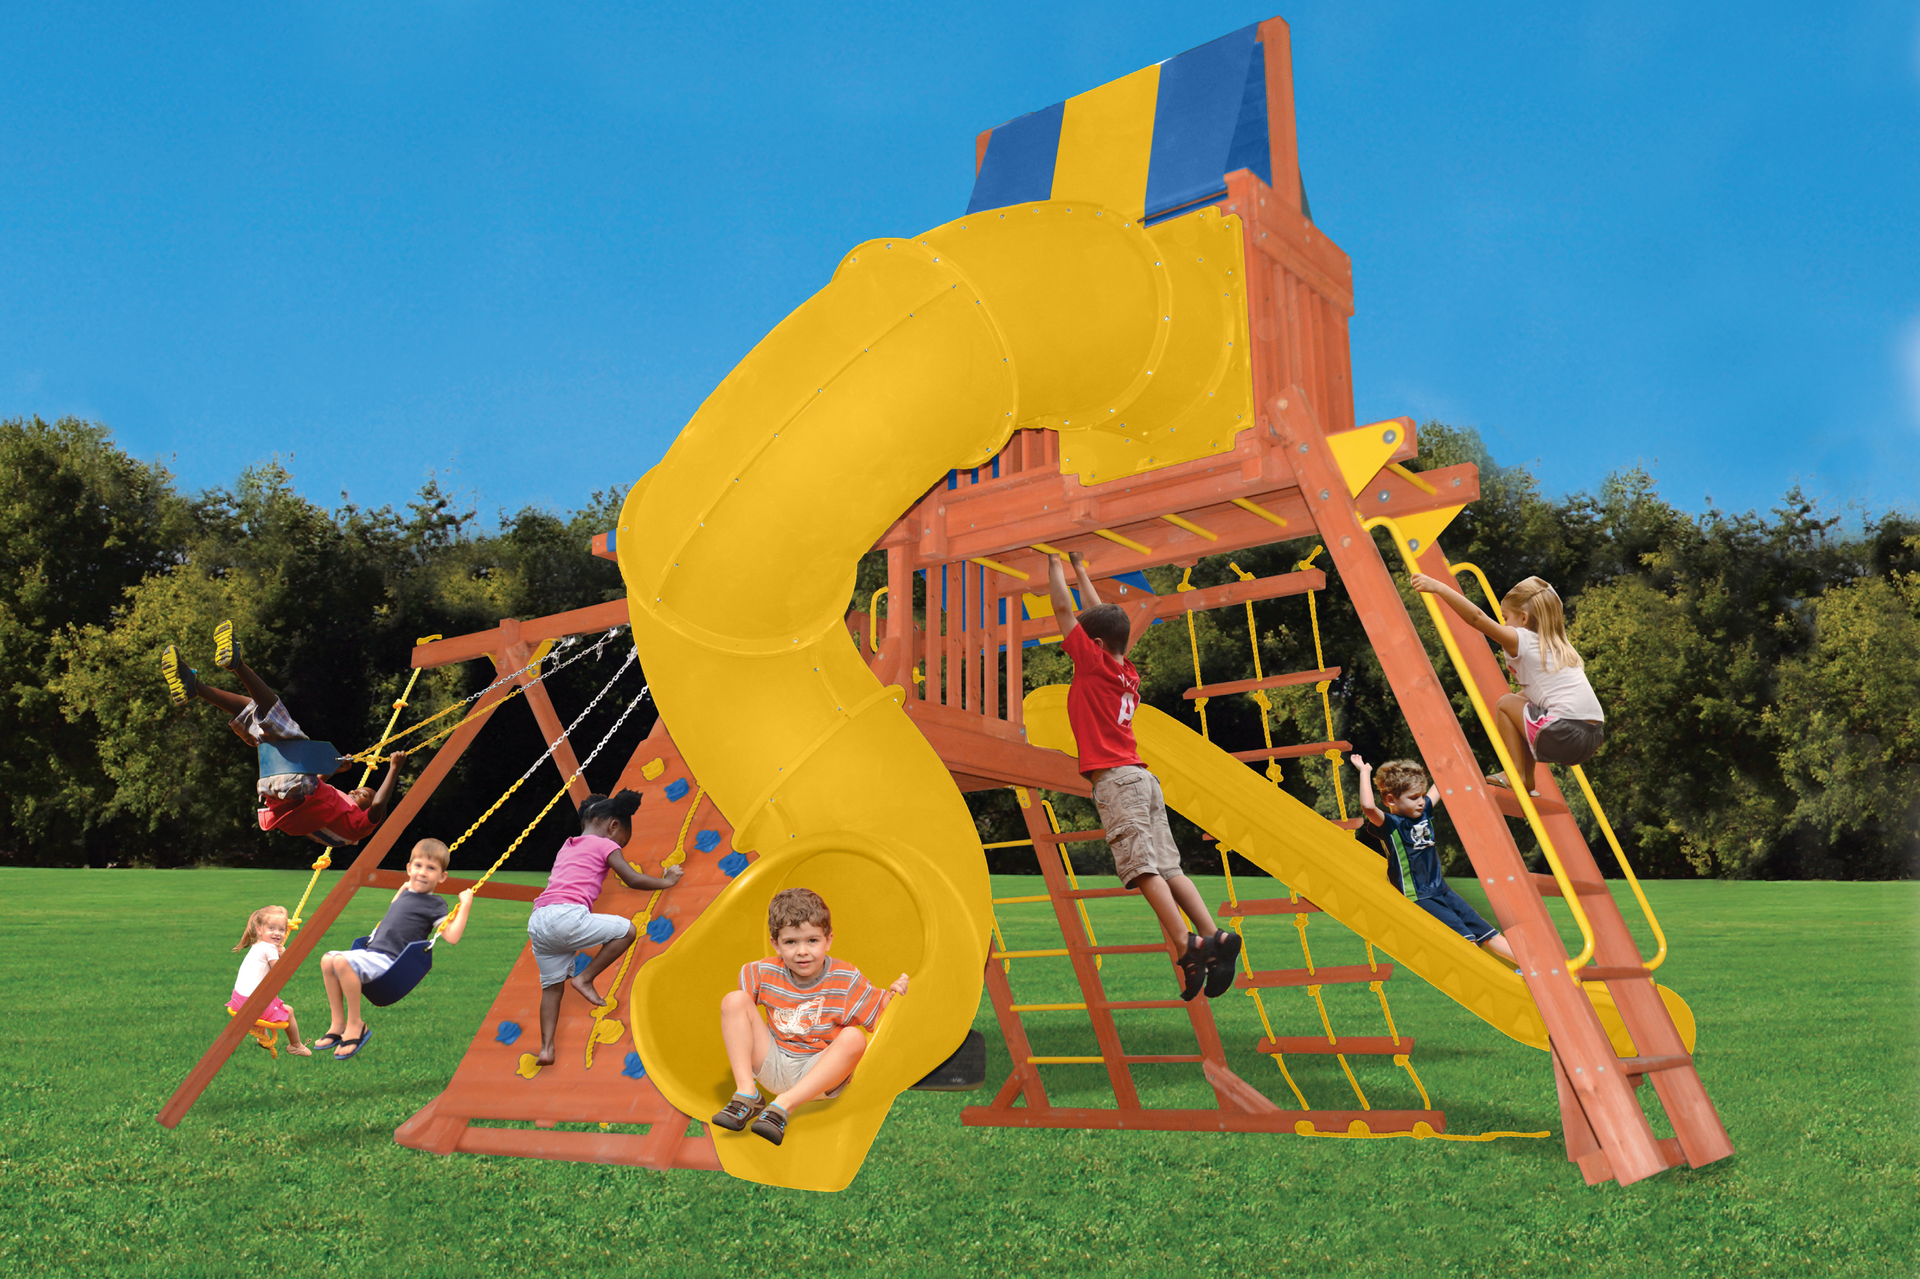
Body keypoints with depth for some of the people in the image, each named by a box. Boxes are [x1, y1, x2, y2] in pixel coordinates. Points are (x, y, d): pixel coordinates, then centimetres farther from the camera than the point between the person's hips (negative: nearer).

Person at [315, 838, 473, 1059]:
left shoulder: (435, 905, -4)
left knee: (343, 963, -29)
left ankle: (355, 1025, -15)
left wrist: (465, 905, -17)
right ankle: (338, 1024, 2)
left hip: (391, 961, -9)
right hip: (372, 952, 9)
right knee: (328, 960, -2)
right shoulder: (407, 895, 20)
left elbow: (451, 937, -18)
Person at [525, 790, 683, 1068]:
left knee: (552, 986, 16)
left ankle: (546, 1047, 7)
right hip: (567, 916, -8)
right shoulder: (605, 846, 9)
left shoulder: (566, 847, 31)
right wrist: (666, 881, 18)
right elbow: (633, 880, 3)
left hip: (537, 922, 8)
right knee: (626, 930, 5)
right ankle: (584, 979, 5)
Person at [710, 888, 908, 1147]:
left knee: (853, 1038, -34)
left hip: (819, 1072, -2)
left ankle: (783, 1106, -33)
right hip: (773, 1065, 3)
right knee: (734, 999, -13)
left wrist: (893, 996, -29)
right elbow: (738, 1009, 9)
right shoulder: (764, 973, -3)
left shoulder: (845, 979, -10)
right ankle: (746, 1095, -20)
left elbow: (879, 1015, -10)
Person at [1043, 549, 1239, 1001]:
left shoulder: (1094, 663, -3)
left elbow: (1063, 608, 3)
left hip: (1115, 778, -8)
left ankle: (1188, 946, -24)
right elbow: (1101, 616, 30)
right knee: (1168, 867, 4)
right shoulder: (1128, 673, 17)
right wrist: (1080, 569, 38)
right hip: (1143, 777, 8)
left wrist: (1055, 564, 15)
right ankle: (1214, 937, -6)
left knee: (1142, 867, -14)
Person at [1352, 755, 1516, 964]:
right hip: (1416, 899, -8)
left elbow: (1440, 785, 22)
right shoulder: (1389, 824, -14)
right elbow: (1367, 806, -34)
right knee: (1465, 937, -19)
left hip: (1442, 892, 8)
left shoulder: (1423, 812, 7)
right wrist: (1365, 772, -27)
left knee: (1487, 933, 7)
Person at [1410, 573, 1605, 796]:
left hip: (1564, 734, -9)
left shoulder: (1523, 640, -1)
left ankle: (1517, 775, 9)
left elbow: (1477, 617, -11)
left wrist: (1438, 587, -12)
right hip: (1593, 737, 9)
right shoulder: (1558, 645, 24)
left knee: (1506, 704, 11)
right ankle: (1527, 781, 26)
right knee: (1524, 707, 28)